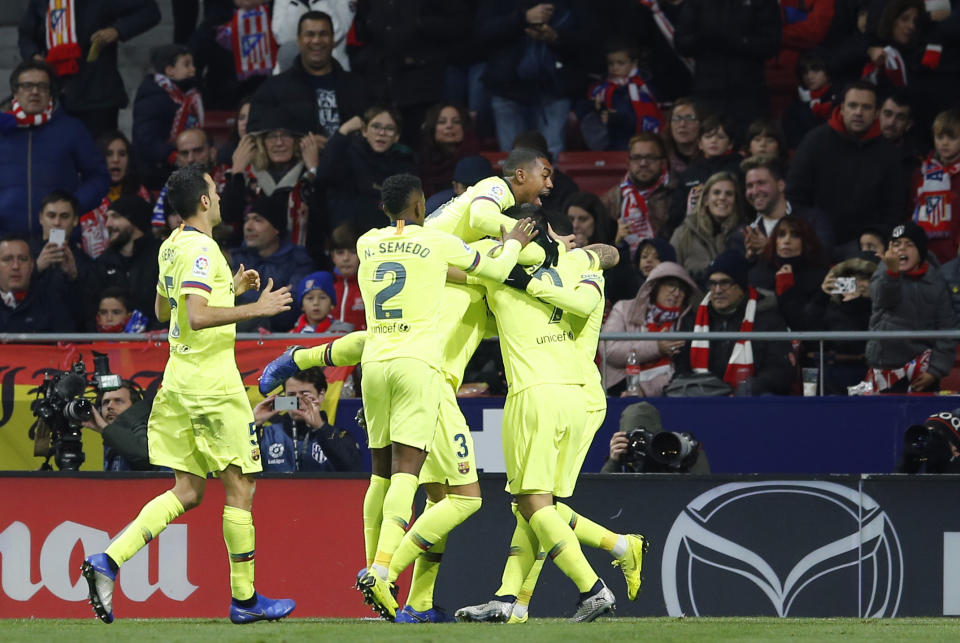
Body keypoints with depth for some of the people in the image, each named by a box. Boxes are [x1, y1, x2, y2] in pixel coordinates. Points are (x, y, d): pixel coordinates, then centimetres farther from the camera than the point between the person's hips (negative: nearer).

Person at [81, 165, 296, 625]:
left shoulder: (172, 247, 14)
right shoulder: (200, 249, -15)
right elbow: (197, 316, -25)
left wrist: (229, 289, 26)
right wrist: (256, 308, -19)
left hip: (179, 380, 9)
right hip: (212, 381, -9)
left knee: (187, 492, 9)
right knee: (240, 487, 0)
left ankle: (108, 561, -5)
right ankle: (244, 598, 4)